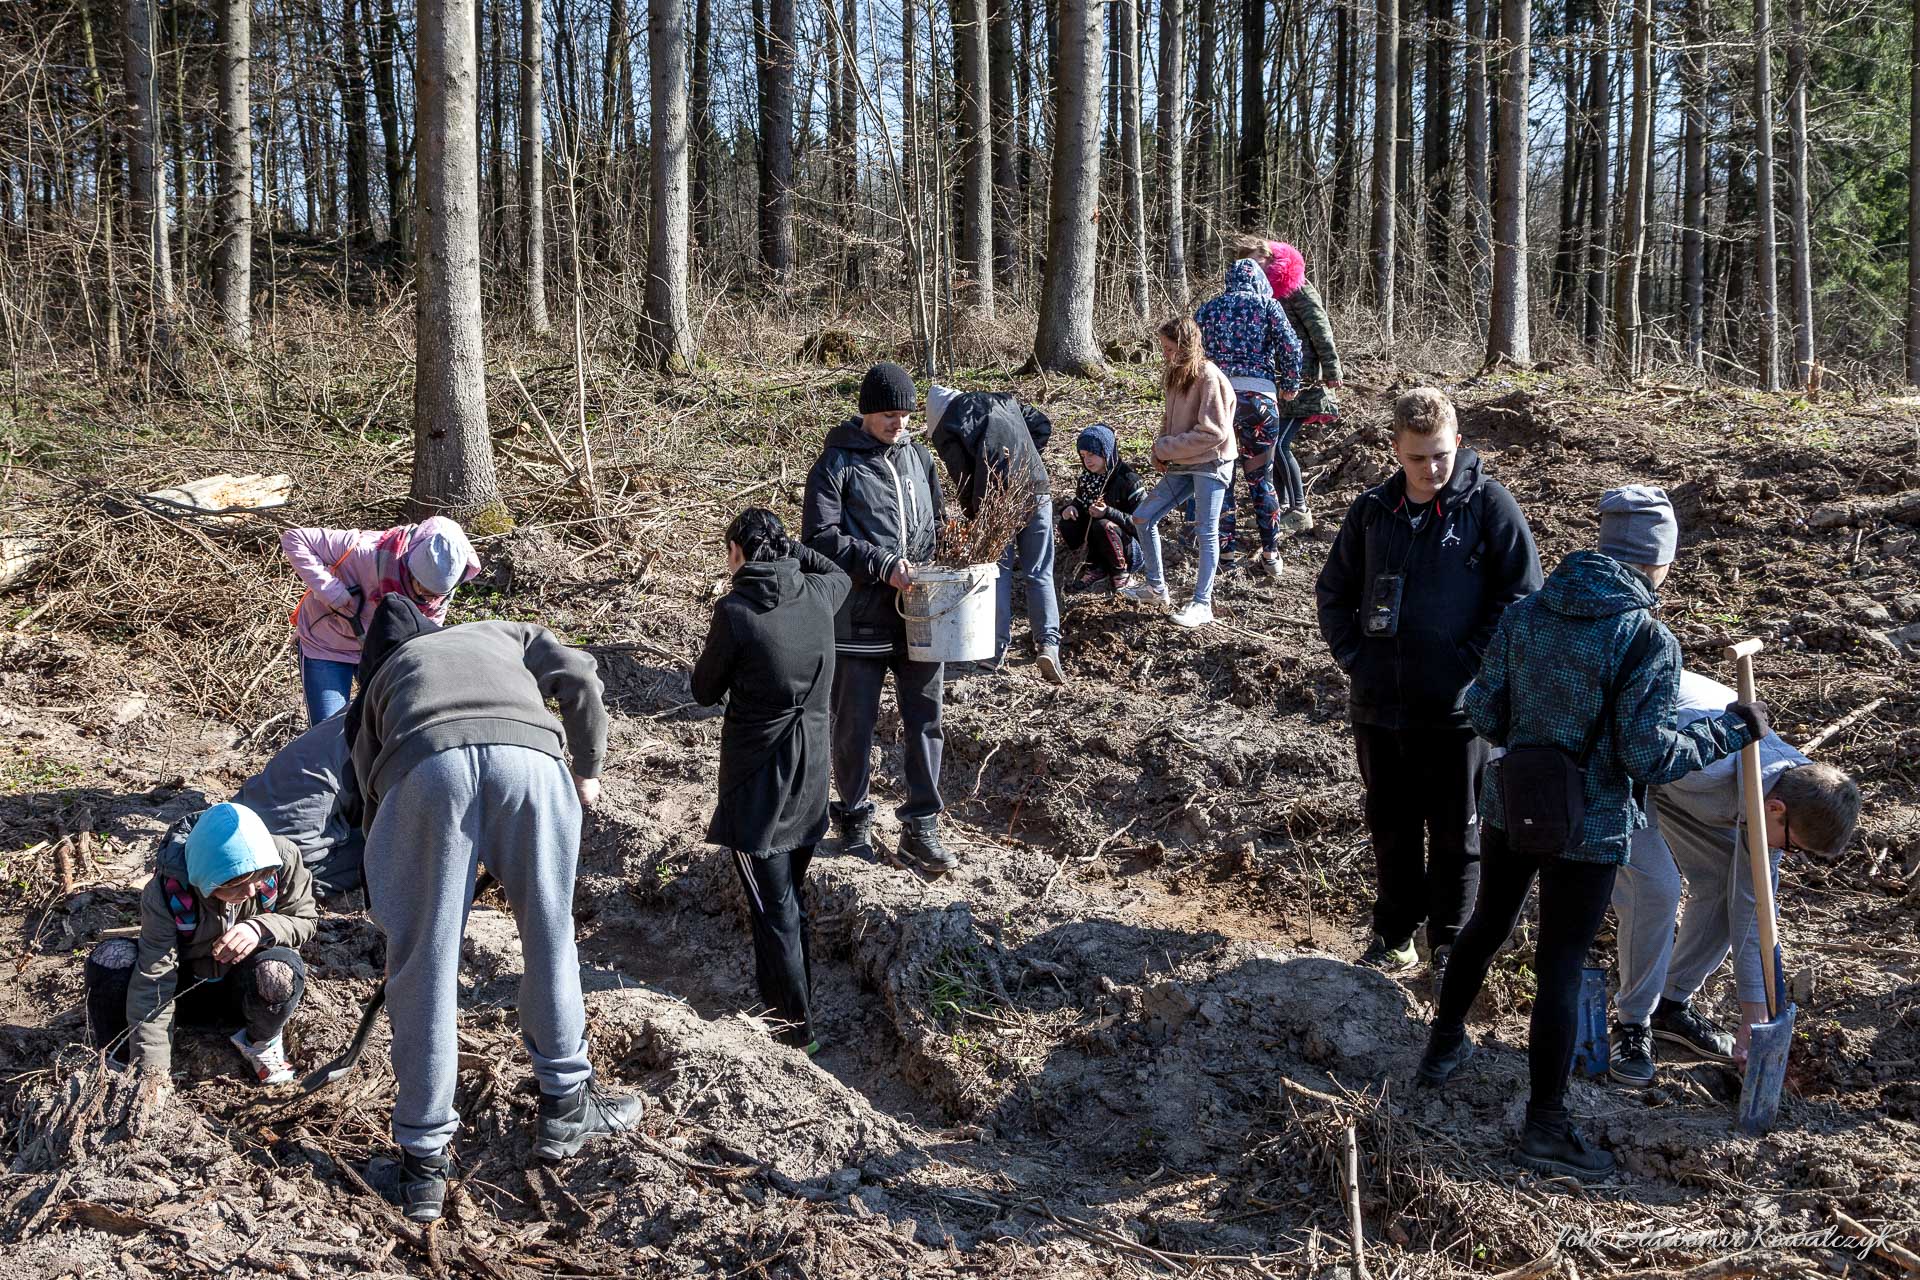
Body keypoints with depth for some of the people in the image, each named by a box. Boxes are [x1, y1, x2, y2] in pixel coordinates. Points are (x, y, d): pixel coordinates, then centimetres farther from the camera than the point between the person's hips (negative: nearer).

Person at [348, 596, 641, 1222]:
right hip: (529, 755, 0)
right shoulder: (508, 633, 40)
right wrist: (587, 767, 29)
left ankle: (424, 1161, 13)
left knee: (424, 965, 7)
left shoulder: (382, 678, 40)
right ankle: (565, 1106, 30)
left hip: (426, 768, 0)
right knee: (549, 937, 17)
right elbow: (578, 677, 18)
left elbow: (373, 800, 36)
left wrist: (382, 907, 46)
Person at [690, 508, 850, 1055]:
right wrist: (786, 544, 16)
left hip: (757, 783, -5)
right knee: (793, 896, 21)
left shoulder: (735, 612, -19)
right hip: (810, 779, 6)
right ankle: (796, 993, 33)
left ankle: (795, 1020, 11)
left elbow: (704, 692, -5)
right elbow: (839, 573, 23)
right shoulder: (818, 596, -4)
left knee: (773, 905, 5)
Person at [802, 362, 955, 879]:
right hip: (861, 618, -4)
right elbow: (820, 536, -14)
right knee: (855, 723, 7)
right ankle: (854, 820, 25)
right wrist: (883, 566, -21)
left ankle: (920, 830, 16)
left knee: (925, 720, 6)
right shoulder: (837, 463, -6)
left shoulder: (918, 456, 10)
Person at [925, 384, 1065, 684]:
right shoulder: (1002, 399, 18)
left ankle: (997, 649, 13)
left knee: (998, 573, 11)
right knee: (1039, 574, 8)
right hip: (1036, 491, 3)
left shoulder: (944, 428, 4)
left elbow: (963, 481, -2)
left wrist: (973, 520, 9)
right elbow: (1043, 425, 18)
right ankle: (1048, 644, -5)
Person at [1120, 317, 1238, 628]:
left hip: (1211, 463, -9)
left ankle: (1203, 604, 4)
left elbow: (1213, 431, -21)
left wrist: (1167, 448, -15)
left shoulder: (1209, 377, -17)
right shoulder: (1174, 376, 8)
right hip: (1180, 464, 9)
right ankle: (1156, 587, 20)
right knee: (1143, 518, 8)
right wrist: (1160, 453, 0)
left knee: (1206, 532, -3)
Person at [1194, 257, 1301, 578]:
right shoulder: (1267, 305, 8)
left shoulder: (1207, 308, 14)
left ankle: (1224, 549, 12)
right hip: (1259, 395, -1)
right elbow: (1290, 347, -2)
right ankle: (1270, 553, 12)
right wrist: (1289, 386, 11)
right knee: (1261, 477, 10)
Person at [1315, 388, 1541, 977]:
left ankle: (1449, 945, 24)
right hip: (1379, 703, 4)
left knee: (1455, 833, 9)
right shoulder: (1372, 509, 4)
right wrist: (1354, 658, 4)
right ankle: (1394, 936, 30)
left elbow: (1523, 594, -7)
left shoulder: (1489, 503, -7)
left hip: (1456, 707, -4)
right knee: (1390, 826, 15)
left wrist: (1471, 662, -12)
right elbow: (1333, 591, 15)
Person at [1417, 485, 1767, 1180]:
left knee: (1487, 923, 25)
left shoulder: (1524, 613, -2)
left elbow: (1485, 712, 1)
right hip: (1587, 830, -5)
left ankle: (1444, 1045, 43)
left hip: (1509, 806, 5)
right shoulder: (1648, 641, -18)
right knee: (1561, 966, 4)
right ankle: (1544, 1125, 13)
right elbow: (1647, 755, -18)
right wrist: (1730, 729, -5)